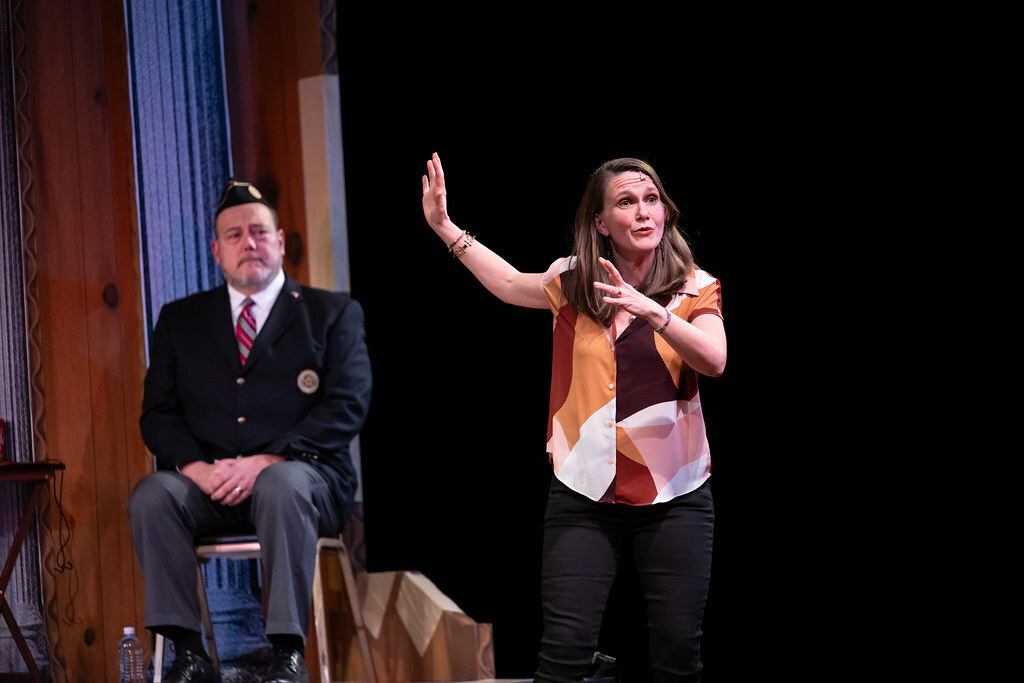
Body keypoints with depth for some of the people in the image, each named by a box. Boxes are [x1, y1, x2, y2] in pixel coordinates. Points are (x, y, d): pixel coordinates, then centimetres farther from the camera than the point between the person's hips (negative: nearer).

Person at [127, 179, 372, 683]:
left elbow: (347, 406, -2)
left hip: (299, 476, -3)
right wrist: (196, 466, -11)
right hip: (207, 484, 3)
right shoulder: (181, 319, 19)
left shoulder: (334, 313, 11)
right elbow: (158, 414, 12)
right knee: (151, 496, -29)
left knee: (284, 485, -38)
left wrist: (266, 461, -16)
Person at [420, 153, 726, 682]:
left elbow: (714, 360, -18)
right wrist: (443, 225, 22)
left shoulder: (695, 288, 0)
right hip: (584, 492, 1)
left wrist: (650, 310, -31)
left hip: (674, 495, -1)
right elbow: (510, 284, 26)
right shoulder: (574, 283, 7)